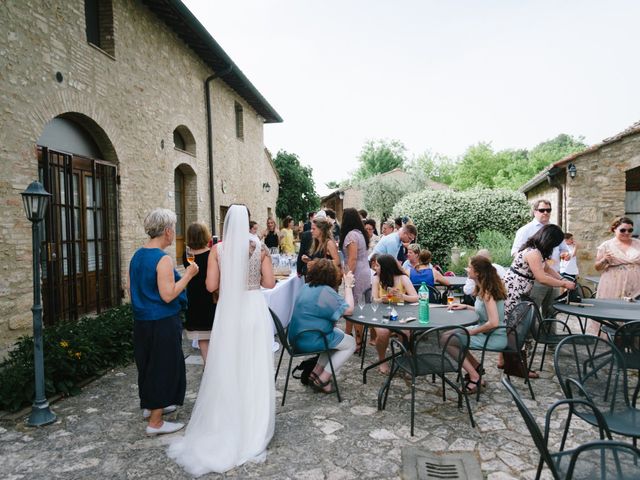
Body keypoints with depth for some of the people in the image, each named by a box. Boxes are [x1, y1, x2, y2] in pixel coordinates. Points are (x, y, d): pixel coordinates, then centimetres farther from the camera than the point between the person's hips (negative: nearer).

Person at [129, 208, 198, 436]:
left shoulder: (137, 255, 5)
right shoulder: (163, 259, -21)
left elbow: (132, 288, 13)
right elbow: (168, 295, -24)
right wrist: (188, 274, -17)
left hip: (142, 320, 9)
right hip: (163, 322, -9)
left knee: (149, 363, 23)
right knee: (164, 366, 4)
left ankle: (150, 405, 41)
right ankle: (155, 422, 13)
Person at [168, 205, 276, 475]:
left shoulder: (218, 249, -4)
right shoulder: (259, 248, -4)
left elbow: (211, 286, -5)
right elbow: (269, 283, -2)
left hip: (229, 310, 0)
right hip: (254, 309, 0)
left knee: (226, 368, 13)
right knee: (254, 368, 10)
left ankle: (224, 426, 26)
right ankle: (252, 430, 23)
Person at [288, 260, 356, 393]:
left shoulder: (307, 287, 9)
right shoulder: (325, 291, -20)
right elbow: (349, 310, -16)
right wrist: (348, 285, -6)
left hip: (297, 338, 9)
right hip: (310, 341, -9)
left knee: (339, 334, 26)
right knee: (351, 343, 7)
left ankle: (315, 373, 21)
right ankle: (323, 380, 5)